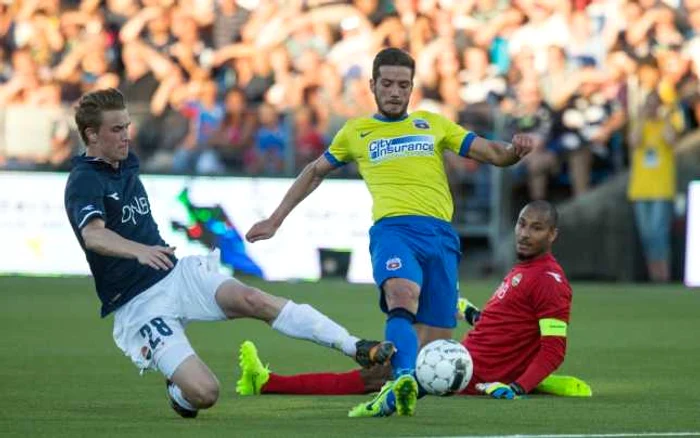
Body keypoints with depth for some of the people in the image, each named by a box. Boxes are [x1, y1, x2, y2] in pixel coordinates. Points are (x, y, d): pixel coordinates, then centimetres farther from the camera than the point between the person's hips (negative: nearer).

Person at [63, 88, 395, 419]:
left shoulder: (126, 164, 10)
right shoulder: (83, 182, -16)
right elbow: (93, 235, -36)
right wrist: (140, 250, -52)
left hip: (176, 274, 7)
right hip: (139, 304, -7)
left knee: (252, 299, -22)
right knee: (204, 393, -22)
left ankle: (356, 348, -23)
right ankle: (179, 391, 16)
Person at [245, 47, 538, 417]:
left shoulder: (433, 124, 24)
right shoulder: (356, 131, 22)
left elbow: (493, 154, 22)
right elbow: (315, 172, 36)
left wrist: (515, 149, -2)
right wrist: (275, 220, 34)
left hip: (441, 234, 3)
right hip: (393, 229, -3)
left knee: (434, 343, -9)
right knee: (402, 296, -36)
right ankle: (404, 380, -55)